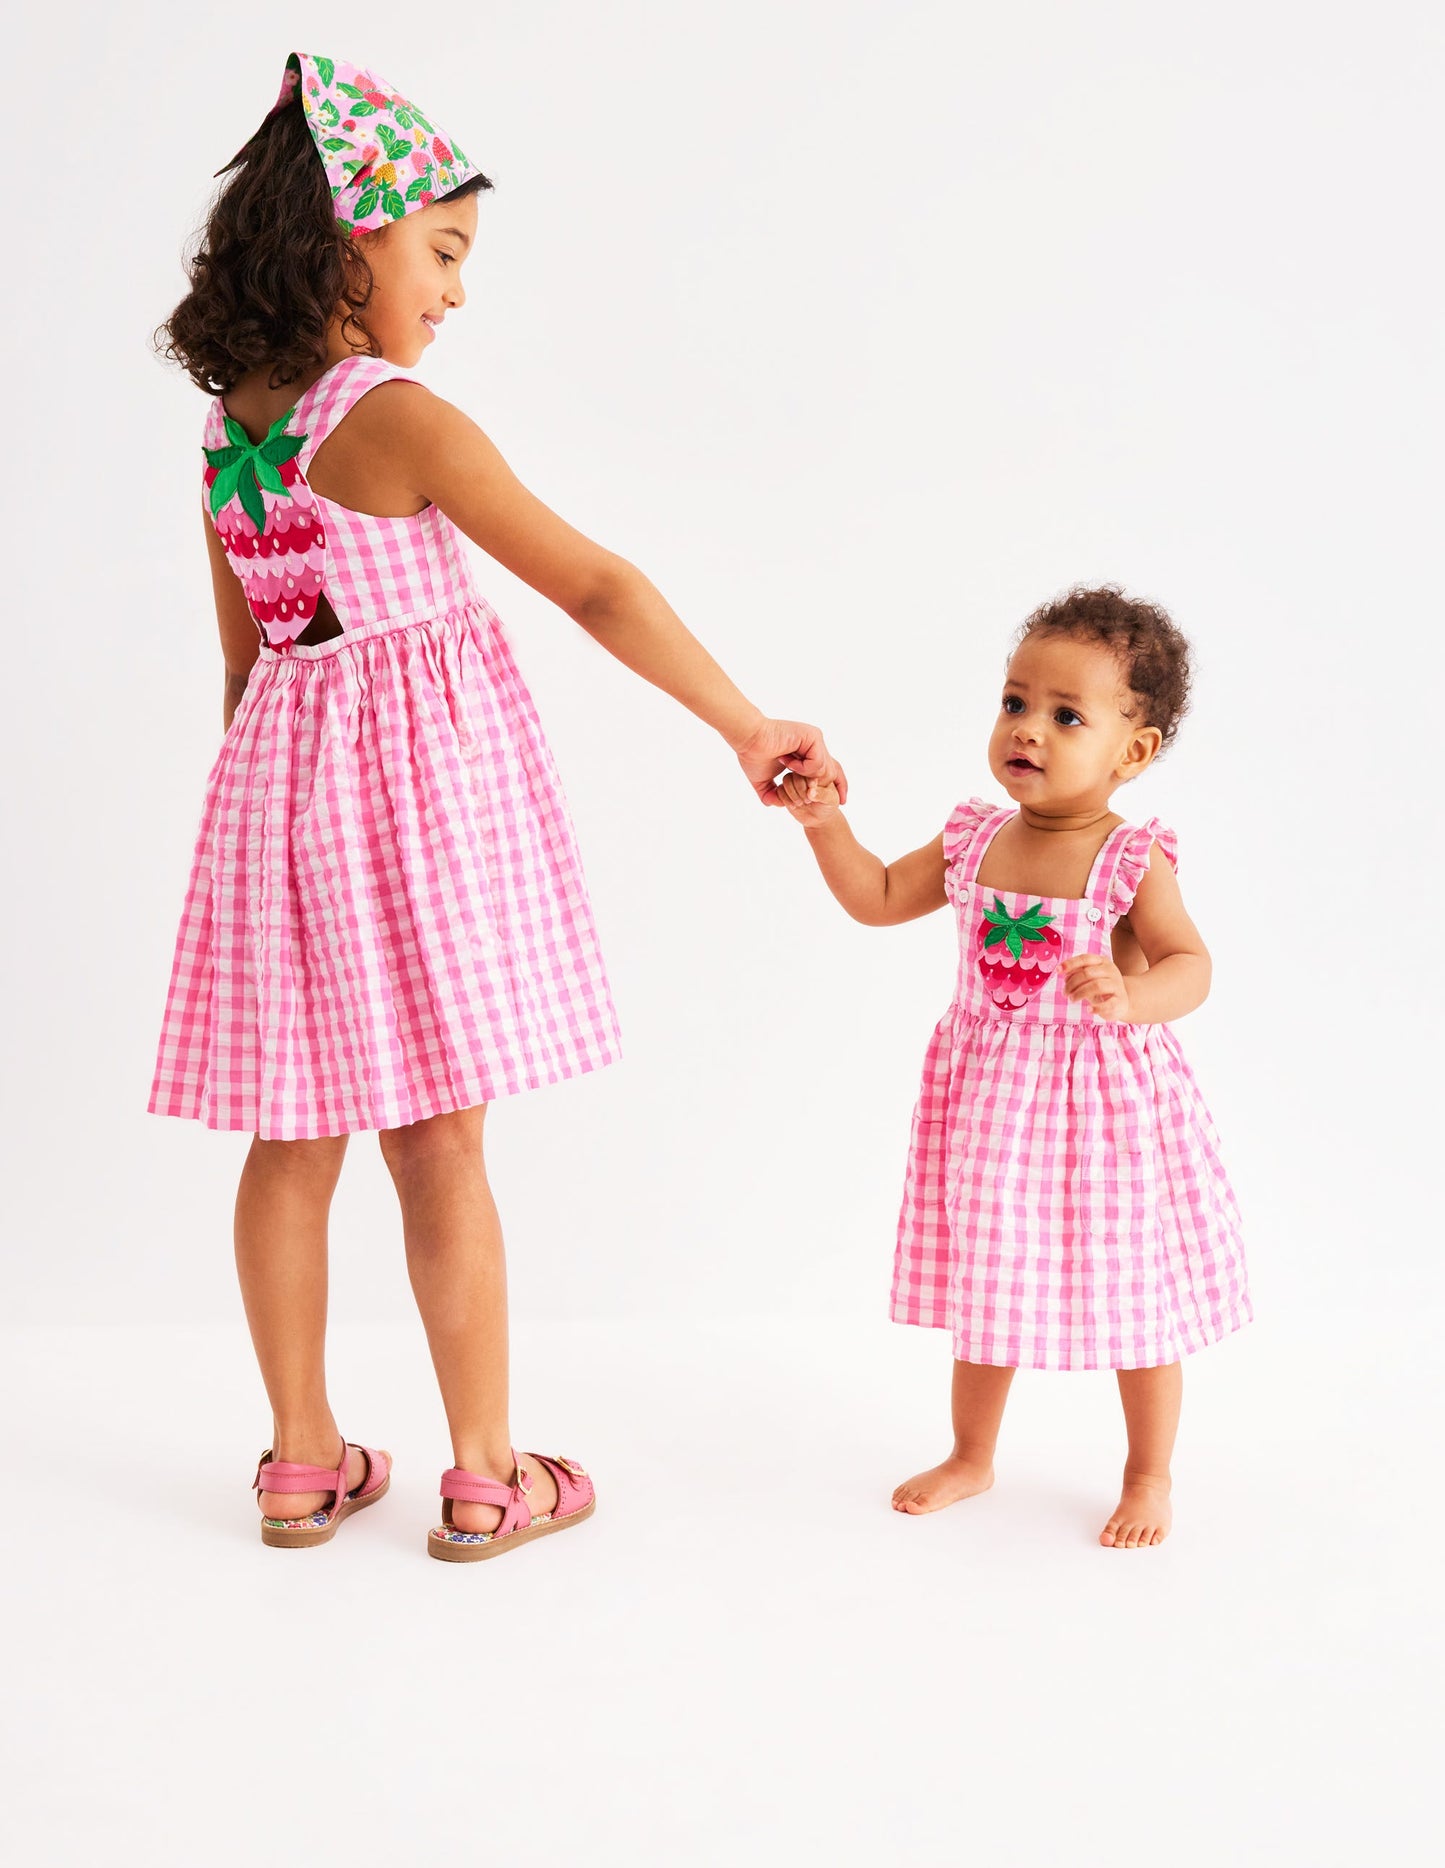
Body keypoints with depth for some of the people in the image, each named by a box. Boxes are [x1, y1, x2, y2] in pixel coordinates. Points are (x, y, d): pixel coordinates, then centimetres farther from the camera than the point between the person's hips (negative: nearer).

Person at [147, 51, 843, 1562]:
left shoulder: (230, 427, 6)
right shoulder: (396, 419, -16)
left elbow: (247, 653, 13)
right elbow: (594, 588, -16)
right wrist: (747, 730, -11)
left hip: (280, 769, 7)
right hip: (420, 776, -7)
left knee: (296, 1140, 12)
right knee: (440, 1150, 2)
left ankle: (303, 1462, 22)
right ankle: (484, 1478, 14)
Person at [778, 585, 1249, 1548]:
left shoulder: (1133, 861, -15)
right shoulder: (974, 839, -1)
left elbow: (1190, 966, -18)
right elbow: (879, 899, 10)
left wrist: (1129, 995, -38)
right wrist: (827, 824, -3)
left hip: (1105, 1100, -4)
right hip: (990, 1099, 4)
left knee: (1133, 1293, 7)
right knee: (986, 1286, 17)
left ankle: (1150, 1477, 28)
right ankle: (972, 1456, 37)